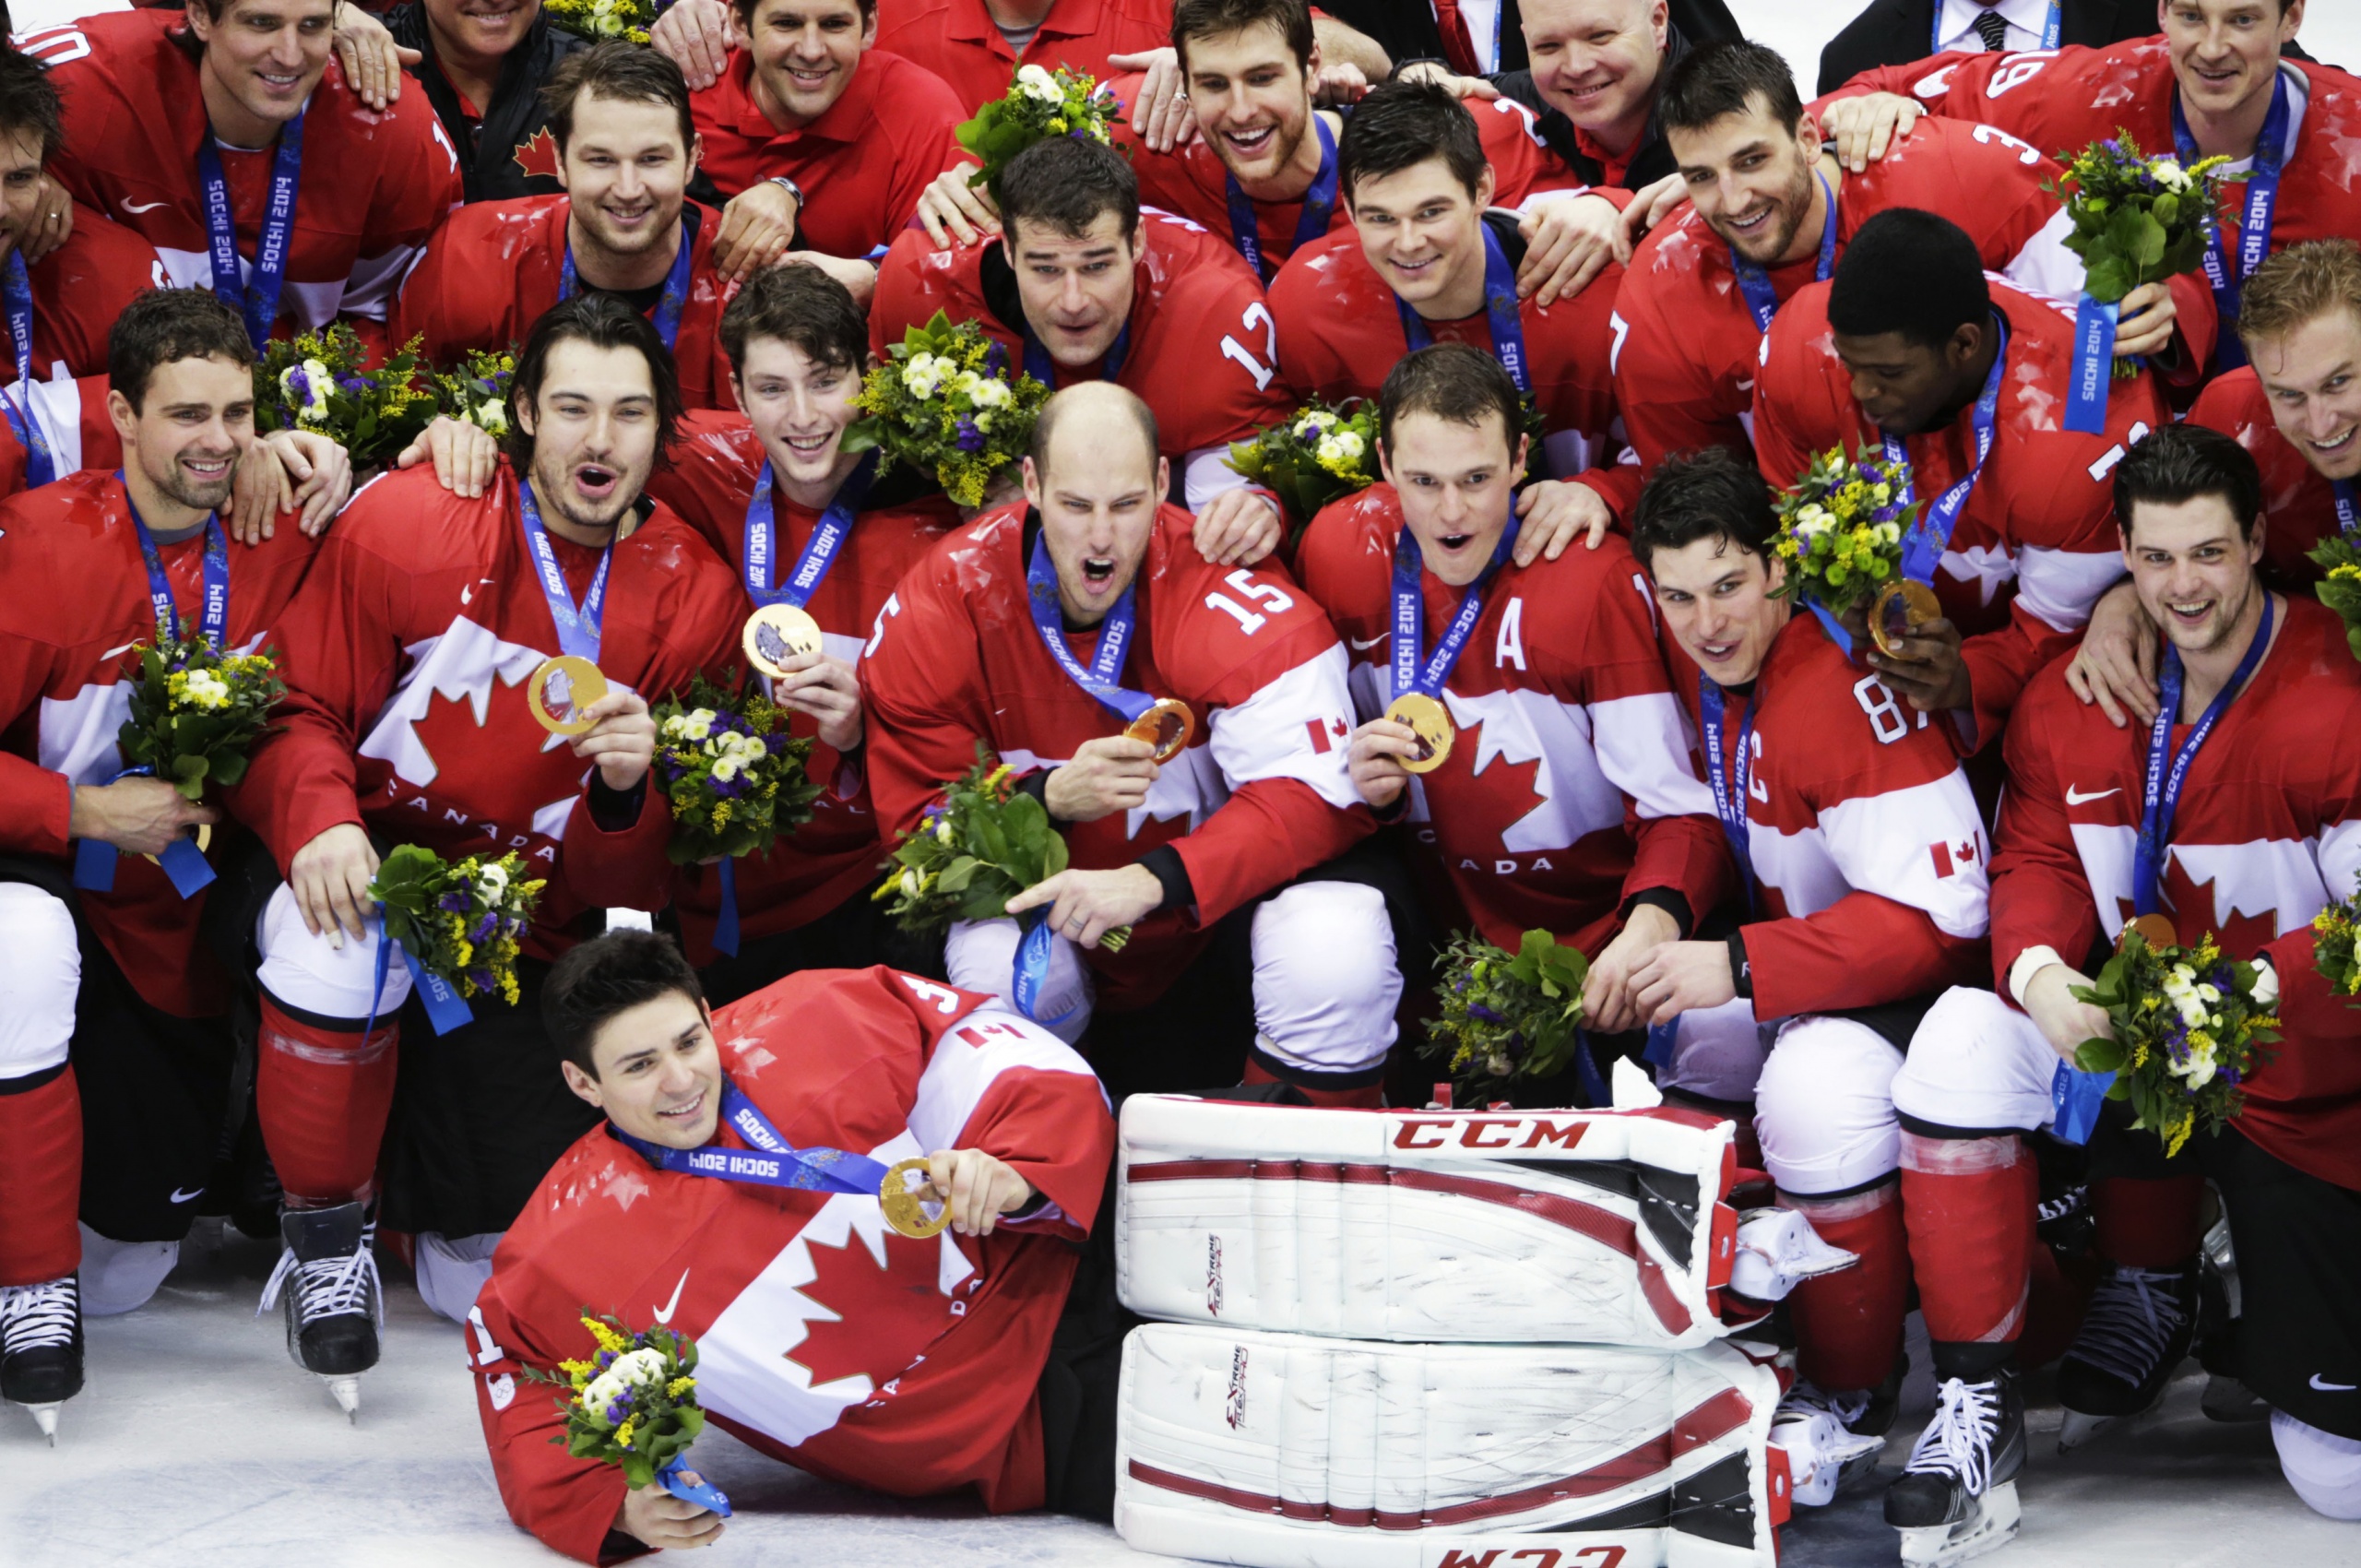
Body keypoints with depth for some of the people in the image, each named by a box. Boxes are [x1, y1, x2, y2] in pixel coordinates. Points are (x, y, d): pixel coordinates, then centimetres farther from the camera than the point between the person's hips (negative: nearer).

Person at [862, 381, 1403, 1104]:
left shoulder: (1220, 586, -23)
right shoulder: (950, 598, -15)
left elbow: (1313, 792, -26)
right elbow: (915, 819, -9)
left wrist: (1154, 880, -37)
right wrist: (1050, 799, -29)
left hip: (1214, 899, -1)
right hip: (1051, 889, 2)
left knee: (1338, 961, -31)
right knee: (999, 974, -31)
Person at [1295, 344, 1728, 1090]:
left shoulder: (1593, 580, -15)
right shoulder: (1343, 549, -2)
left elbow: (1681, 807, -16)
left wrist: (1652, 924, -36)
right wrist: (1372, 787, -13)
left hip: (1601, 934, -4)